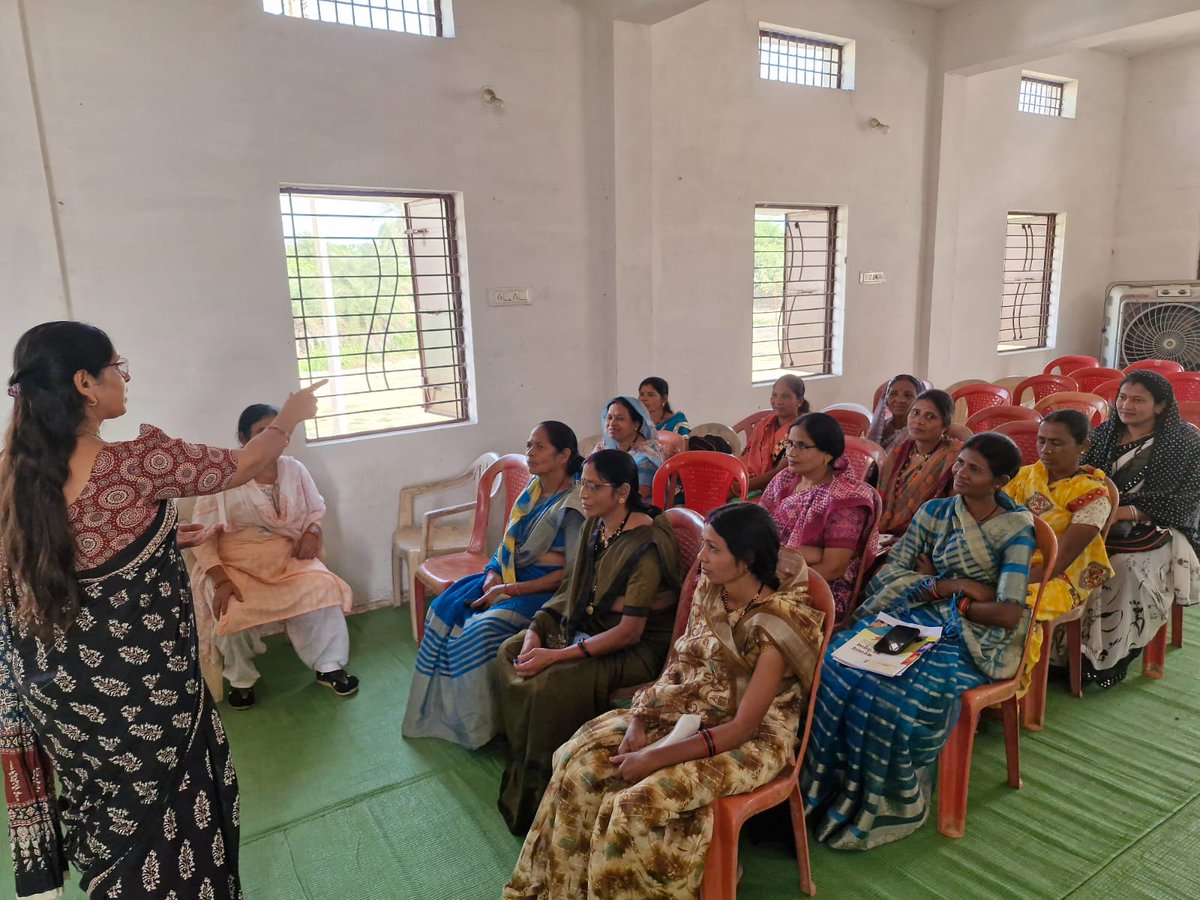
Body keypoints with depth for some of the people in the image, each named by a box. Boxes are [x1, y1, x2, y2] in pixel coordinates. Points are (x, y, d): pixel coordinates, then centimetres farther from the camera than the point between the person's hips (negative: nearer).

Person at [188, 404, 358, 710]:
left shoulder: (294, 469, 3)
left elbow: (316, 510, 16)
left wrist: (312, 531, -7)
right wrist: (220, 580, -21)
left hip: (288, 560, 3)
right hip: (236, 566, -2)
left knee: (324, 590, -23)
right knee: (233, 613, -29)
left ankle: (329, 666, -3)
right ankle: (241, 680, 1)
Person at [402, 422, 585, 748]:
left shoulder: (573, 505, -17)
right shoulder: (533, 488, 7)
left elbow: (569, 573, -19)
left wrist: (509, 590, -19)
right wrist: (493, 573, -5)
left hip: (544, 589, -8)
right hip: (509, 575, 8)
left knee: (480, 629, -26)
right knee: (447, 608, -7)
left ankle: (475, 725, -5)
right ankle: (438, 706, 5)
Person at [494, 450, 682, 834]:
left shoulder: (646, 545, -26)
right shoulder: (596, 526, -1)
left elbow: (629, 631, -26)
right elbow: (576, 590, 8)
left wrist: (557, 655, -26)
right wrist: (535, 632, -6)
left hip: (639, 647, -9)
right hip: (591, 626, 9)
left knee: (552, 683, -26)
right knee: (511, 652, 2)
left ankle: (542, 793, 0)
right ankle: (522, 771, 15)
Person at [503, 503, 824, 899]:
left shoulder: (777, 624, -25)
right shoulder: (709, 590, -3)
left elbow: (742, 727, -24)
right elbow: (678, 665, 5)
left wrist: (655, 758, -26)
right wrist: (639, 720, -11)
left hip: (750, 742, -7)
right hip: (688, 713, 7)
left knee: (635, 806, -27)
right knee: (582, 763, -10)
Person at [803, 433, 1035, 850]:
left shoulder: (1016, 529, -2)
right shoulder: (933, 512, 9)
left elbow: (1007, 614, -12)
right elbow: (888, 574, 2)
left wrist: (936, 587, -3)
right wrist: (956, 587, -10)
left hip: (972, 637, -4)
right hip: (913, 618, 4)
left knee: (893, 693, -31)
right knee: (836, 667, -23)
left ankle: (882, 805, -6)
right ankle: (825, 789, -8)